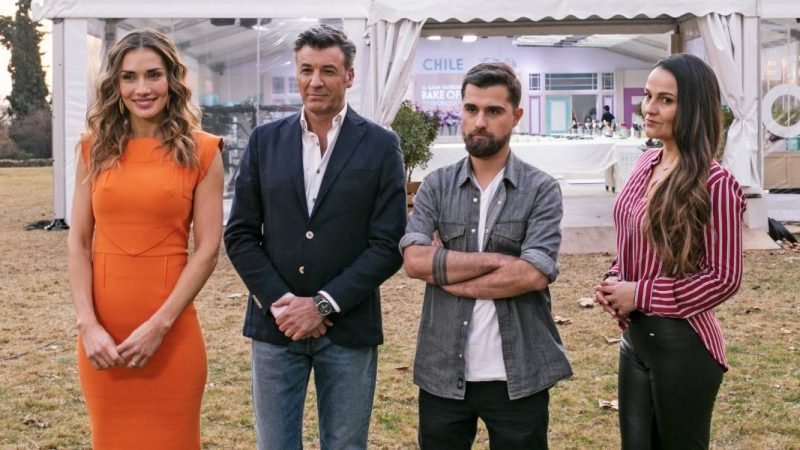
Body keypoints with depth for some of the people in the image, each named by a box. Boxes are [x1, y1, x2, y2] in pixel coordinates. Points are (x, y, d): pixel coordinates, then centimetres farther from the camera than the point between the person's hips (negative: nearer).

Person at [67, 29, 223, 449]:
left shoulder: (200, 151, -2)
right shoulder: (95, 148, 6)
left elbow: (207, 250, -6)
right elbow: (78, 243, 4)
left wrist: (158, 325, -12)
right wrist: (88, 324, -7)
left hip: (171, 332, -2)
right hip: (101, 334, 3)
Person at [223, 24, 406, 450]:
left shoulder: (381, 145, -1)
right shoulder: (265, 140, 5)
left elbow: (388, 244, -6)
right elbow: (240, 234, 4)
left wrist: (323, 304, -12)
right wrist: (280, 301, -8)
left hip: (348, 328, -2)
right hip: (275, 324, 2)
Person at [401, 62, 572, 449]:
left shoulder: (541, 189, -3)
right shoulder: (435, 187, 4)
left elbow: (533, 274, -16)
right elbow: (414, 261, -11)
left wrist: (446, 274, -10)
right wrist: (497, 260, -16)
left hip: (518, 376, -2)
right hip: (442, 373, 2)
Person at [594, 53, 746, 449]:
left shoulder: (714, 184, -19)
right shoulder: (646, 164, 4)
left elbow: (724, 278, -17)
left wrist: (640, 294, -16)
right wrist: (614, 282, -3)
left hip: (683, 344, -7)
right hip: (634, 335, 7)